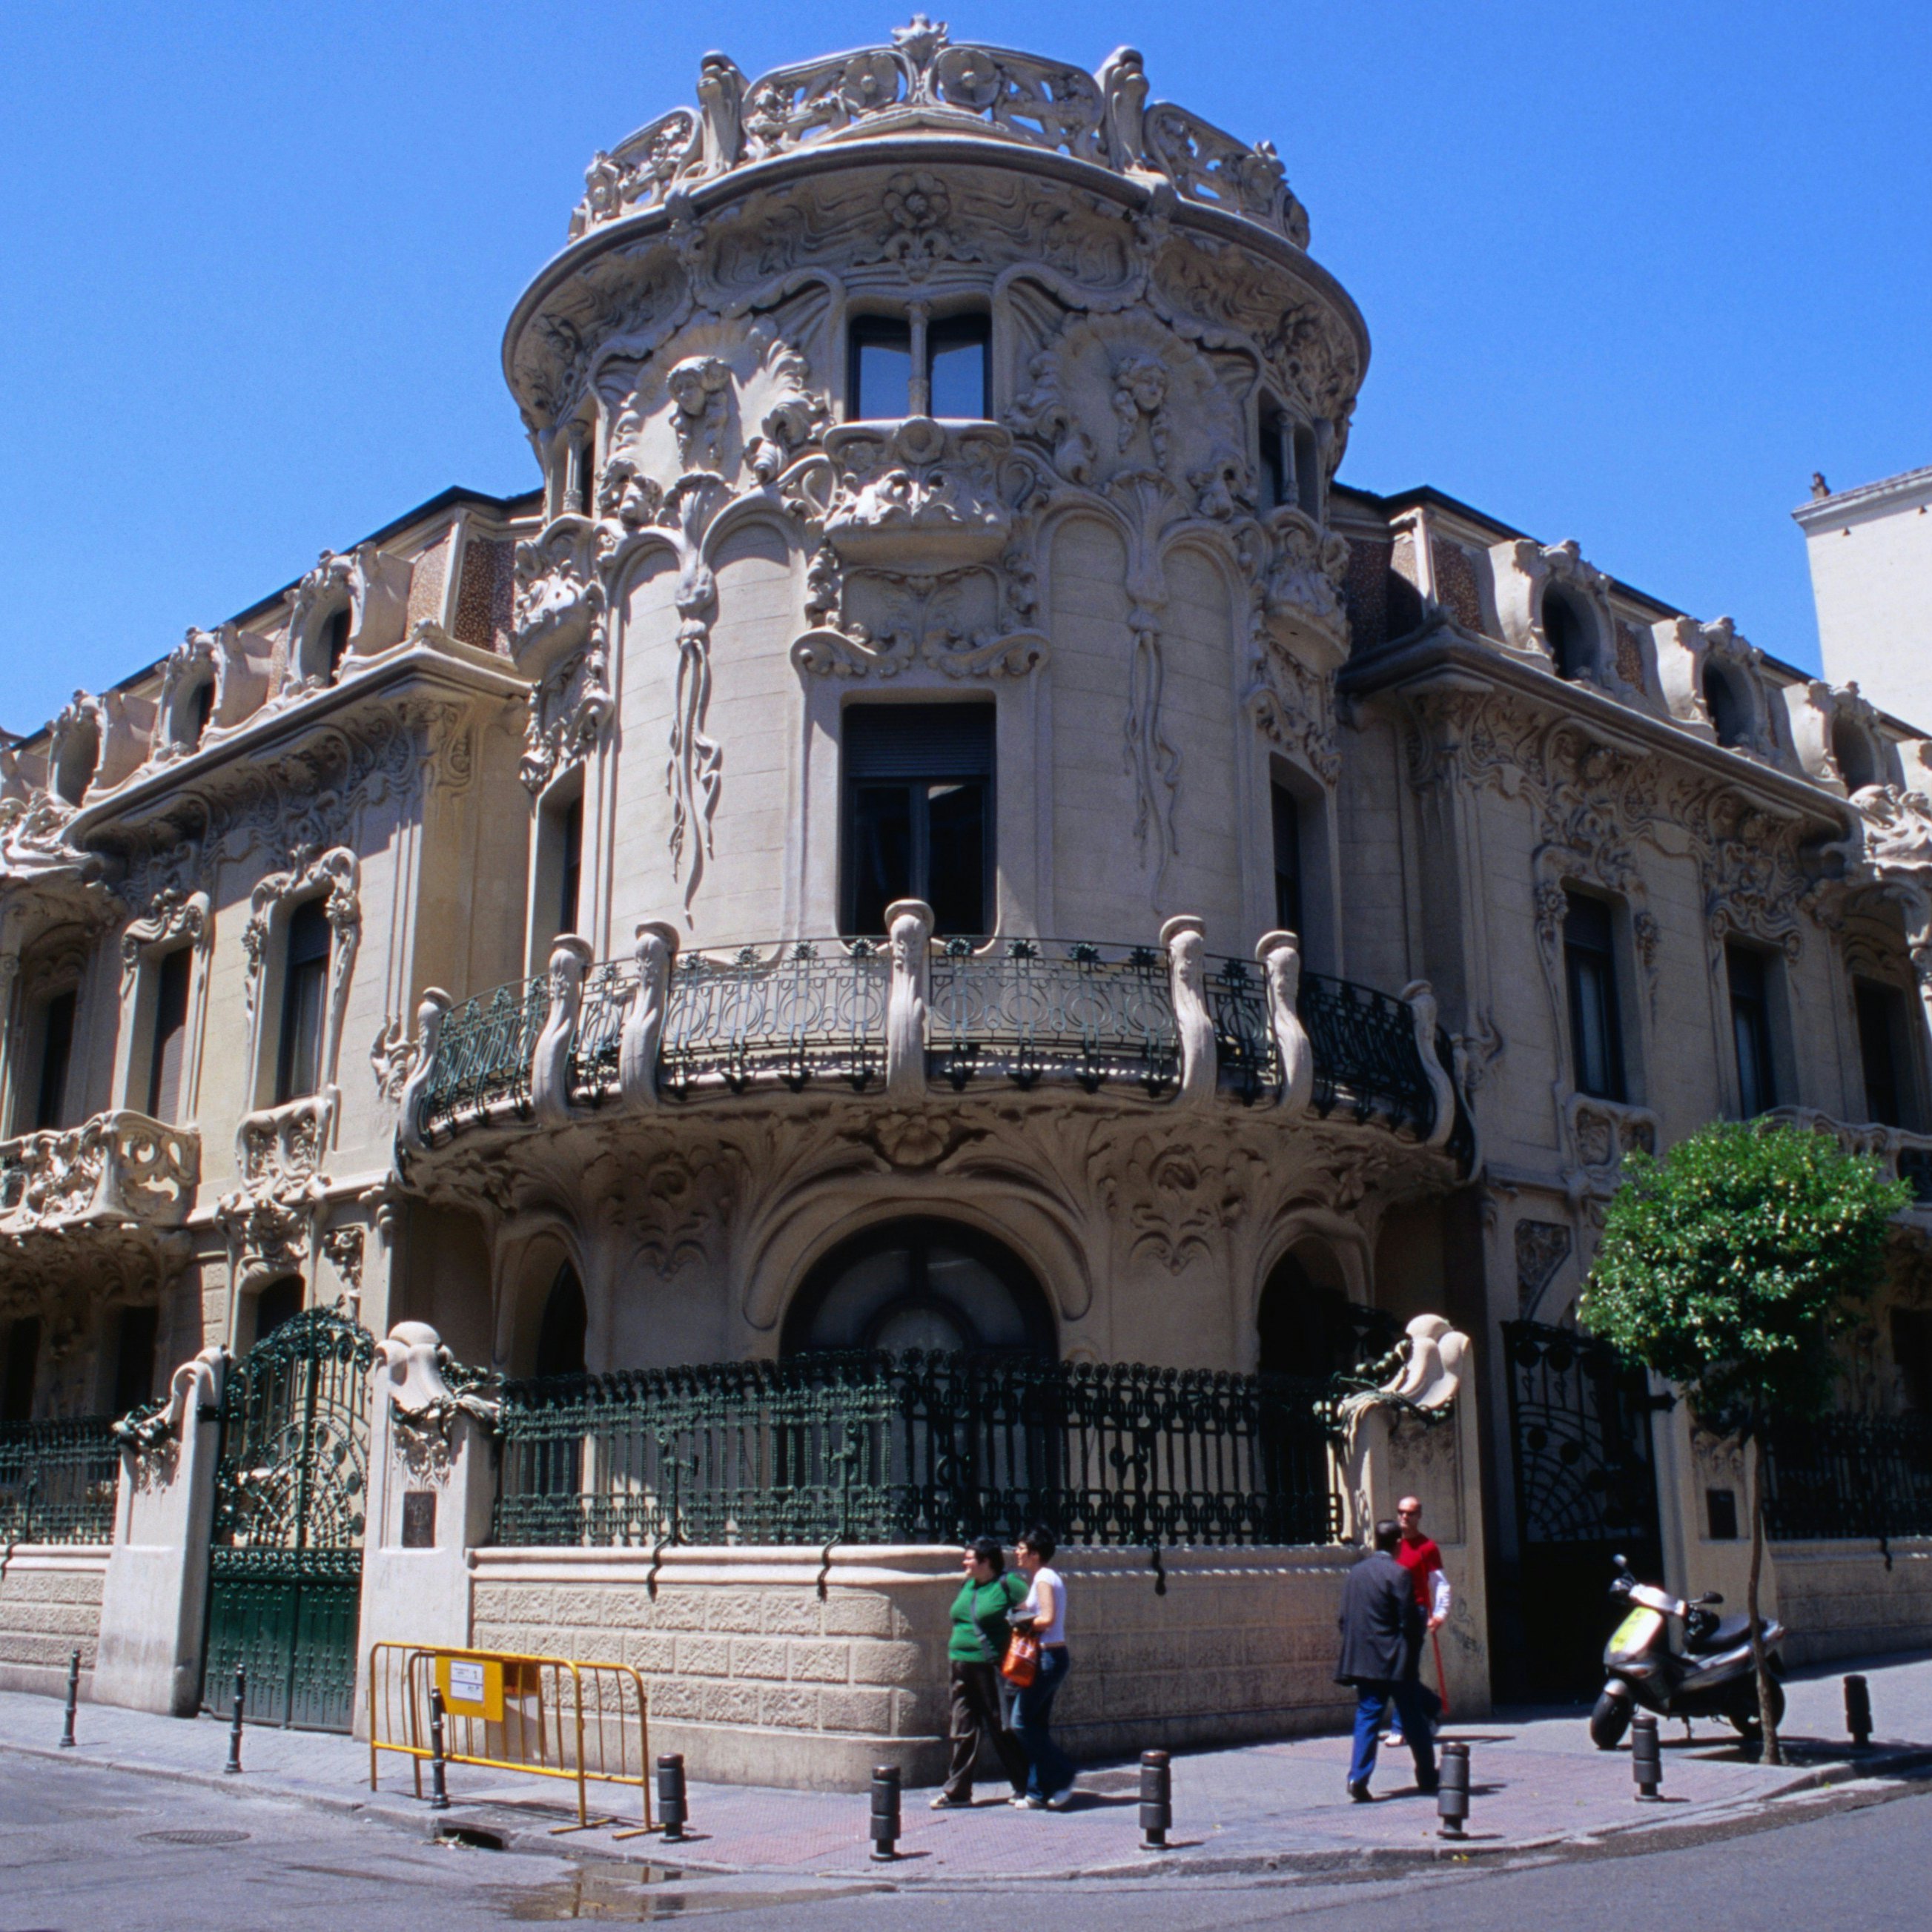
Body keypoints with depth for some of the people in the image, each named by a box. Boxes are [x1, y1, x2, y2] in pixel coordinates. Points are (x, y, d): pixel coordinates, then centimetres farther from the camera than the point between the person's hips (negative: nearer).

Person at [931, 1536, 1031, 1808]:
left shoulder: (1008, 1584, -10)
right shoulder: (968, 1586, 13)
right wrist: (954, 1654, 17)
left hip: (992, 1668, -7)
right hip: (962, 1667, 7)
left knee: (1003, 1730, 2)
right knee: (963, 1730, 8)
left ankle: (1025, 1788, 16)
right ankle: (957, 1791, 13)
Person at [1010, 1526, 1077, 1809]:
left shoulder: (1043, 1579, -13)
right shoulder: (1049, 1576, 16)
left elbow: (1048, 1618, -23)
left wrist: (1025, 1623, -9)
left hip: (1047, 1657, -10)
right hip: (1054, 1657, 10)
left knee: (1022, 1722, -6)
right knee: (1035, 1724, 10)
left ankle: (1061, 1777, -1)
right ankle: (1038, 1792, 13)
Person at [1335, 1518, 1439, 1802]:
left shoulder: (1356, 1573, 7)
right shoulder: (1398, 1574, -12)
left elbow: (1345, 1619, 11)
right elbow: (1410, 1621, -13)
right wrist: (1413, 1656, -1)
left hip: (1362, 1659, 5)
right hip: (1396, 1662, -5)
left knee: (1367, 1718, 4)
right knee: (1414, 1720, 10)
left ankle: (1358, 1778, -9)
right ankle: (1427, 1777, 21)